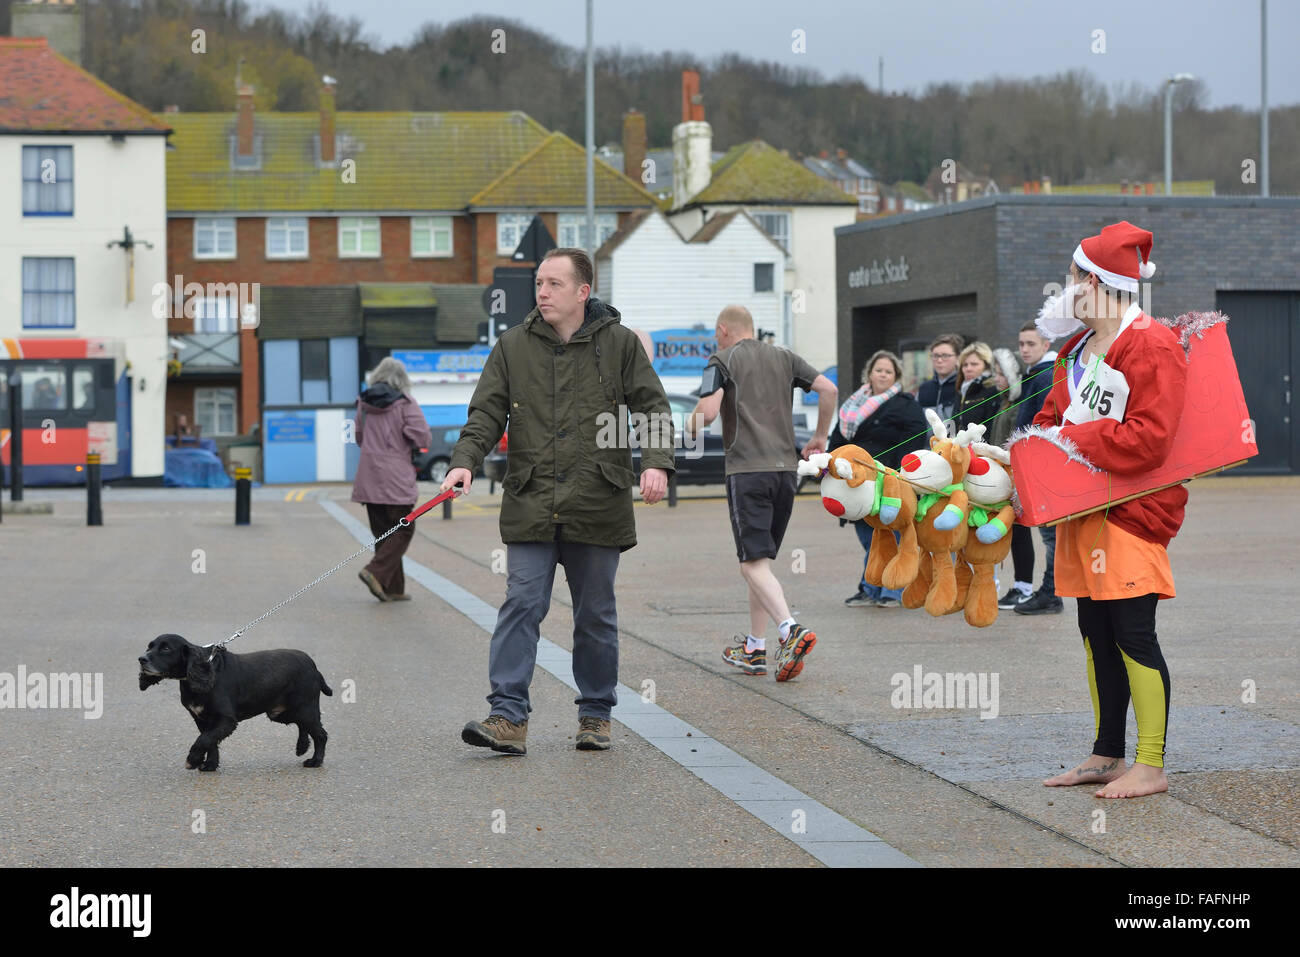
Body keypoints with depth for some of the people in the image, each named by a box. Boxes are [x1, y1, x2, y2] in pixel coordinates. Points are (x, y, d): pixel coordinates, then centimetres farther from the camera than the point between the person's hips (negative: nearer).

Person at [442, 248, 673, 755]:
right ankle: (509, 717, -9)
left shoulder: (620, 343, 3)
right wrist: (465, 461, -12)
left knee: (595, 615, 8)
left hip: (598, 505, -1)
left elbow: (654, 407, 5)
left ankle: (595, 714, 20)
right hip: (530, 506, 1)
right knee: (521, 607, -7)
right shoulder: (513, 346, 7)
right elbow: (486, 413, 5)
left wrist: (656, 462, -11)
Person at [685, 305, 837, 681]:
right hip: (786, 467, 6)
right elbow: (828, 389, 7)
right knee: (761, 559, 15)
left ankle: (791, 630, -30)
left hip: (747, 470, -6)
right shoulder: (783, 357, 16)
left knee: (754, 563, -9)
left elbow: (708, 411, -13)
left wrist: (691, 425, 9)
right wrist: (820, 438, 18)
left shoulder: (722, 360, 1)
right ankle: (754, 649, 17)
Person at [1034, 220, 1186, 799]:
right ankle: (1107, 756, 22)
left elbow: (1149, 437, -21)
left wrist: (1073, 440, -16)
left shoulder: (1151, 347, -14)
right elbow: (1054, 416, 23)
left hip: (1132, 510, -9)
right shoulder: (1080, 348, 16)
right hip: (1083, 511, 9)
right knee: (1097, 636, 13)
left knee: (1133, 635, -8)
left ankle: (1151, 766, -3)